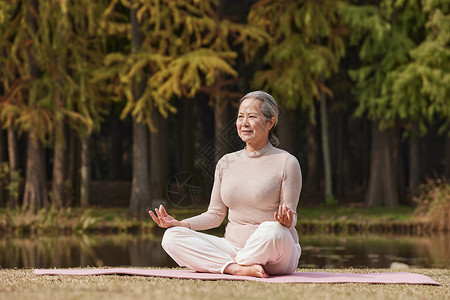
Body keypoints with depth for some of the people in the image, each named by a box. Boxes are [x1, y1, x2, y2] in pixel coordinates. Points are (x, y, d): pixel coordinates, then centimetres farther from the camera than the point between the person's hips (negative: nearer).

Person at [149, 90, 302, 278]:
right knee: (172, 237, -16)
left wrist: (286, 220, -29)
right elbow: (216, 215, 14)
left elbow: (291, 218, -5)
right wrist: (180, 224, -2)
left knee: (271, 230, -41)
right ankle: (239, 268, -30)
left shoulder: (286, 163, -2)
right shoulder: (226, 163, 12)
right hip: (233, 246, 5)